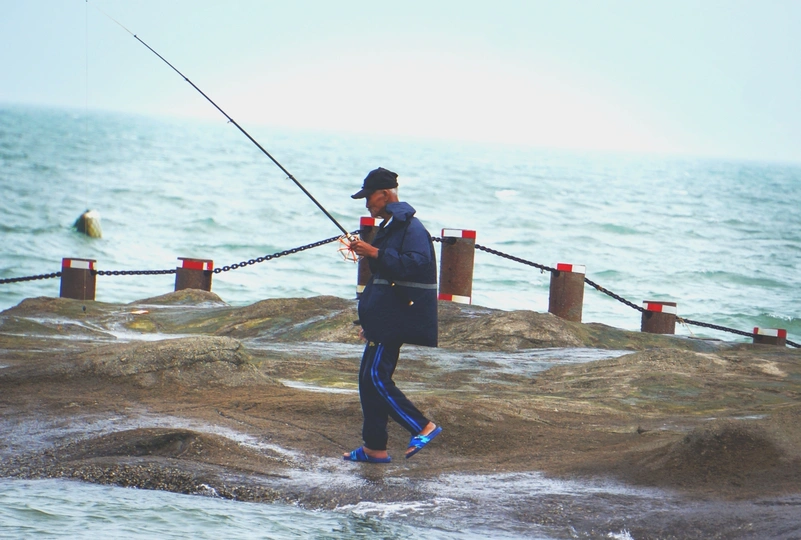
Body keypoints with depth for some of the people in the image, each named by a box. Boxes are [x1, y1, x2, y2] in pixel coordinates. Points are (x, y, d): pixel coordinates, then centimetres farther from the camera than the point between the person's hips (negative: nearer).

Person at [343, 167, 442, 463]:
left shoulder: (410, 226, -13)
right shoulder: (391, 227, 20)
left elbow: (417, 263, -29)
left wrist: (375, 253, -29)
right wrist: (369, 321, 29)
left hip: (395, 320, -11)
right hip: (384, 319, 11)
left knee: (375, 377, -14)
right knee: (370, 378, 9)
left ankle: (423, 427, -12)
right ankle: (375, 447, 12)